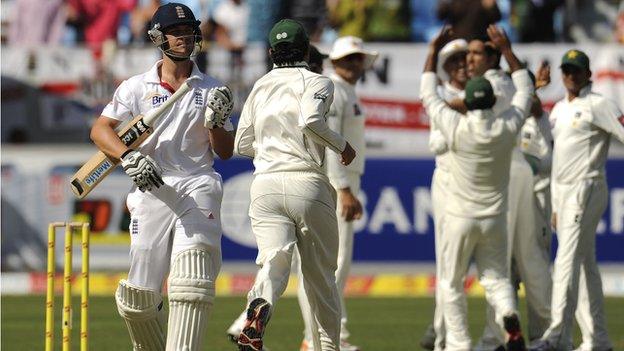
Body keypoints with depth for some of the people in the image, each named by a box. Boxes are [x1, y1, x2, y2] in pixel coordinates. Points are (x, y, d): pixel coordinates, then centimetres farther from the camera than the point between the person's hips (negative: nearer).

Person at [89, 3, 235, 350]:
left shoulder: (212, 90, 12)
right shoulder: (137, 87, 8)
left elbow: (226, 152, 12)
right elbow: (100, 129, -1)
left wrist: (216, 122, -8)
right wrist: (128, 156, -18)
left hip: (198, 188, 0)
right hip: (152, 191, 0)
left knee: (192, 283, -18)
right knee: (139, 295, -1)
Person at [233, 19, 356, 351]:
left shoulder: (260, 87, 17)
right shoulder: (317, 82, 2)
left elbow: (241, 145, 21)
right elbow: (310, 120, -19)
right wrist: (342, 145, -3)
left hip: (265, 185, 3)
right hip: (307, 184, -3)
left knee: (274, 261, -15)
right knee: (321, 273, 12)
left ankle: (259, 307, -47)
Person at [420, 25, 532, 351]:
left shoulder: (457, 128, -17)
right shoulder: (508, 127, -10)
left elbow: (428, 94, -3)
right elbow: (525, 89, 7)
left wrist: (434, 51, 5)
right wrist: (506, 49, 13)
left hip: (460, 218, -2)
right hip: (495, 218, 2)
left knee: (451, 284, 11)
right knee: (496, 277, 11)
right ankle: (509, 315, -19)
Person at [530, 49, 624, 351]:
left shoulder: (598, 105, -7)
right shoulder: (559, 109, 18)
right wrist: (555, 205, 20)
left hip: (587, 188, -8)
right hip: (562, 192, 8)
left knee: (567, 262, -17)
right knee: (585, 267, 9)